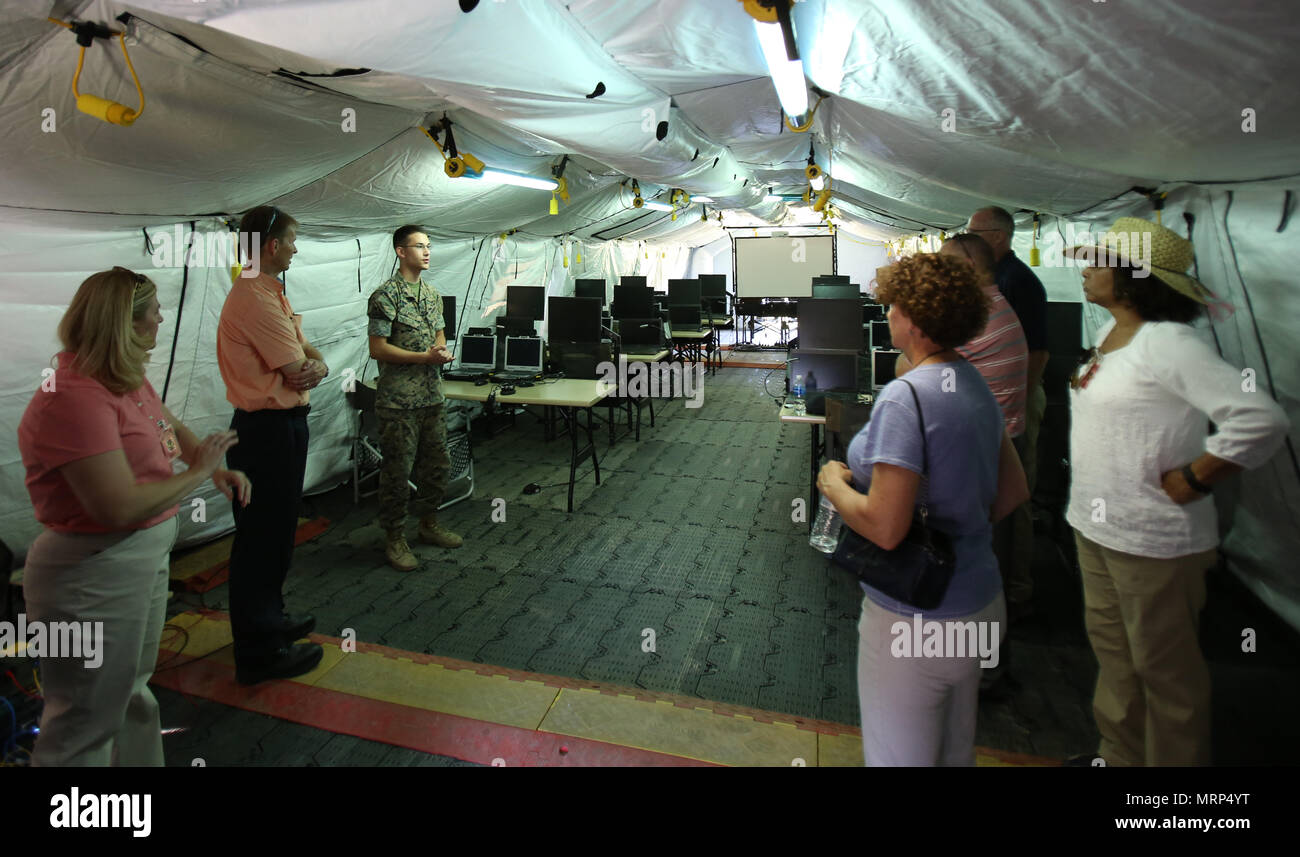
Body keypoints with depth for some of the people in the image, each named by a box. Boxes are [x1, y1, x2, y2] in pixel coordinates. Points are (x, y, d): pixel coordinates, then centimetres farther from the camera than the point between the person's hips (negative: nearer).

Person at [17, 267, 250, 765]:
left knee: (133, 692, 26)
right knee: (86, 727, 8)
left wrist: (218, 469, 6)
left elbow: (171, 424, 22)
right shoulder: (76, 397, -25)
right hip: (95, 575, -10)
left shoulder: (128, 379, 4)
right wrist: (197, 474, -17)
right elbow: (121, 507, -30)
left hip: (147, 556, 10)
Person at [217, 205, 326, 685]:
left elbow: (304, 351, 11)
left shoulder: (269, 293, 15)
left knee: (274, 532, 21)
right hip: (269, 429, -11)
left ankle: (268, 620, 37)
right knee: (262, 538, -1)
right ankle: (259, 653, 11)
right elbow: (295, 372, -21)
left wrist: (316, 364, -10)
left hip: (280, 425, 11)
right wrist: (308, 368, 1)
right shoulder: (255, 299, -19)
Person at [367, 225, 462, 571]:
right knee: (397, 471, 2)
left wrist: (441, 351, -3)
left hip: (433, 396, 7)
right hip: (399, 401, -7)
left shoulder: (433, 295, 12)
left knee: (437, 464, 15)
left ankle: (429, 523, 32)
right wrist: (425, 357, -18)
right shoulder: (386, 295, -11)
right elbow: (378, 348, -14)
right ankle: (395, 538, 15)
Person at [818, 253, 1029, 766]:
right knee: (955, 752, 27)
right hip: (979, 604, 9)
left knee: (899, 757, 12)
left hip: (916, 620, -9)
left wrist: (834, 485, -12)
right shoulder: (975, 387, 4)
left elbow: (884, 528, -29)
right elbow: (1014, 492, 12)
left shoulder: (904, 397, -24)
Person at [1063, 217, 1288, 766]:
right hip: (1095, 525, 9)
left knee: (1163, 668, 9)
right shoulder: (1110, 332, 7)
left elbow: (1262, 419, -28)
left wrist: (1192, 480, -20)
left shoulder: (1167, 343, -20)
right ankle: (1120, 754, 40)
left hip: (1152, 539, -9)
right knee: (1111, 650, 22)